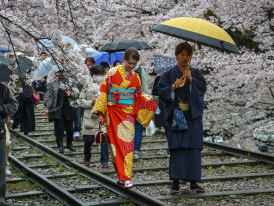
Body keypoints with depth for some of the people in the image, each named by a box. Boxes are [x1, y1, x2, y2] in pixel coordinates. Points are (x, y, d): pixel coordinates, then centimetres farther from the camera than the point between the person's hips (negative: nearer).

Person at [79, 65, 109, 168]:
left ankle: (104, 161, 3)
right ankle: (87, 158, 31)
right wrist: (91, 102, -11)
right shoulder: (87, 86, 7)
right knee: (88, 139, 5)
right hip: (90, 117, 0)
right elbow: (81, 100, 5)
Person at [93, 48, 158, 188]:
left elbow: (139, 95, 19)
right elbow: (104, 92, -1)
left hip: (127, 114, 2)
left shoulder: (135, 77, 9)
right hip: (113, 112, -2)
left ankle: (126, 177, -6)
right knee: (115, 143, 0)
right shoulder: (112, 73, -1)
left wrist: (152, 99, 2)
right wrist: (100, 113, -5)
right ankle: (122, 175, 8)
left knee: (127, 143, -6)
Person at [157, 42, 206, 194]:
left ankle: (194, 182, 4)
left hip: (193, 115, 2)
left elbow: (203, 88, -4)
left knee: (194, 147, -1)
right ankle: (176, 183, -3)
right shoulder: (169, 74, 8)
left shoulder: (197, 73, 12)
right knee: (177, 148, -6)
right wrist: (175, 85, -13)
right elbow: (161, 92, -1)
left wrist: (191, 79, -17)